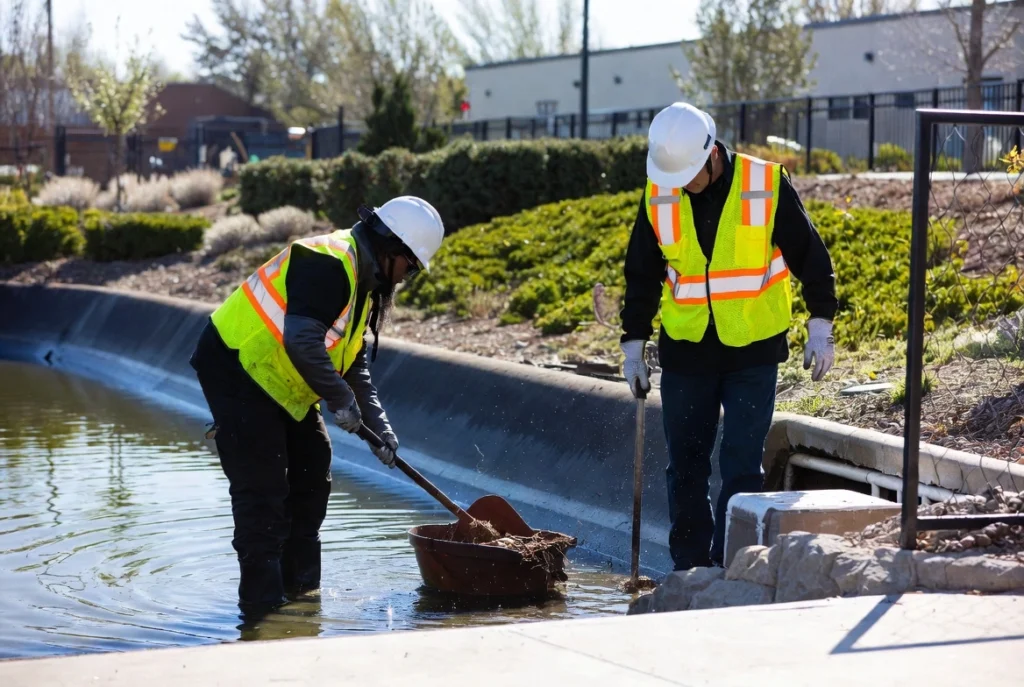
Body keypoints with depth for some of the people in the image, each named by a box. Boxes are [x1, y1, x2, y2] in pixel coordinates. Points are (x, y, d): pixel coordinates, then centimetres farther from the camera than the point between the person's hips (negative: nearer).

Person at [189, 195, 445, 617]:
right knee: (262, 489, -11)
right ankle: (263, 605, -6)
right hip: (234, 368, -11)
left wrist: (380, 427, 8)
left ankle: (299, 590, 23)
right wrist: (339, 398, -27)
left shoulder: (364, 283, 10)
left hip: (279, 381, 11)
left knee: (311, 476, 13)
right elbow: (302, 341, -35)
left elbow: (354, 366, 16)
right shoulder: (328, 263, -23)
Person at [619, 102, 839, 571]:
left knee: (741, 465, -5)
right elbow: (641, 275, 10)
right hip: (684, 353, 3)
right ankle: (691, 569, 17)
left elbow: (810, 256, -1)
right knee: (685, 466, 7)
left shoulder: (767, 186, -8)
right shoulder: (658, 196, 0)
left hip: (753, 354, -3)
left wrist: (820, 327, -3)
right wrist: (633, 344, 9)